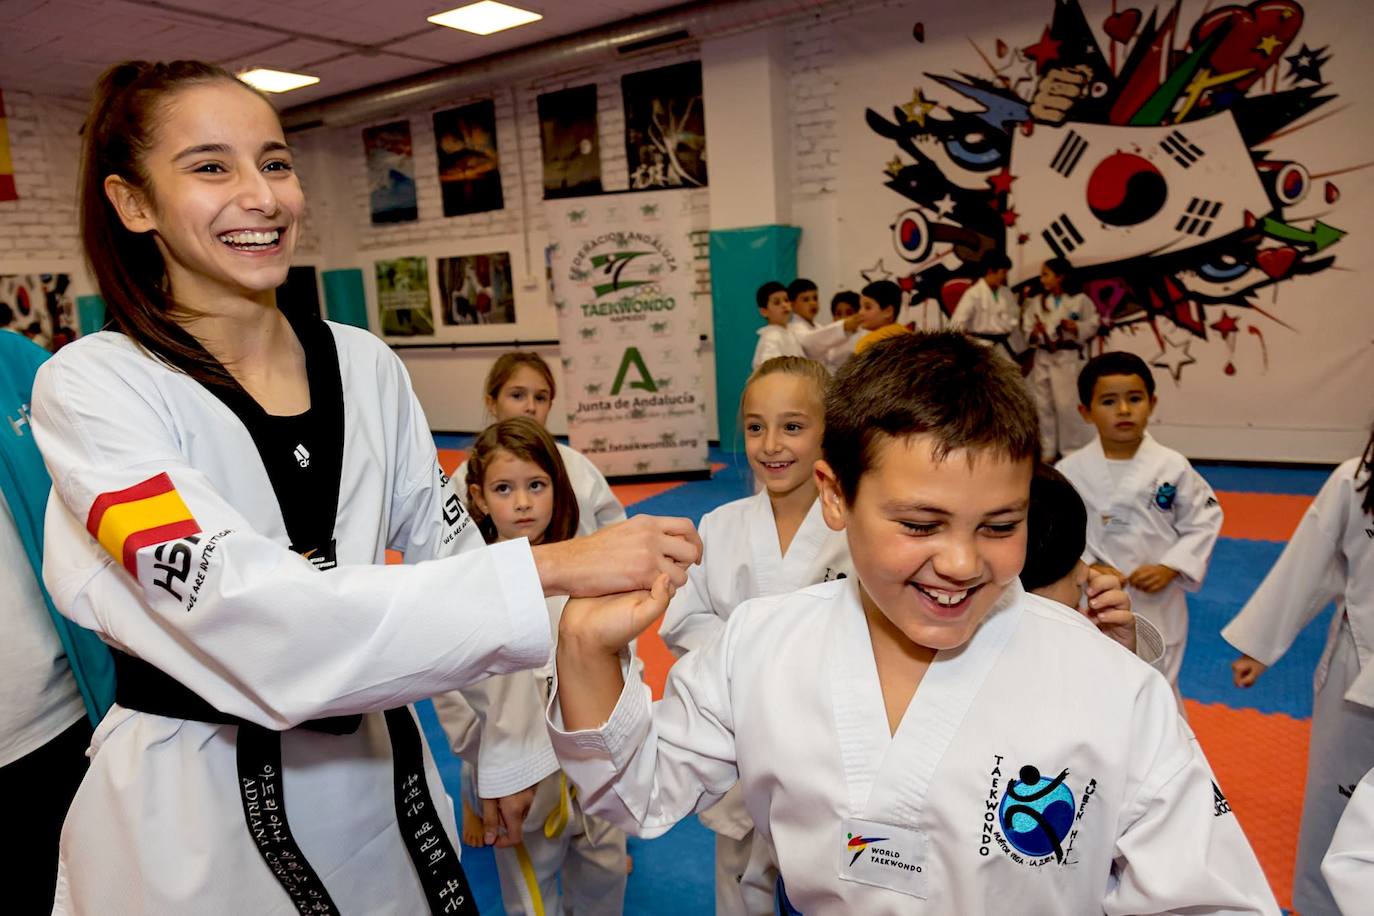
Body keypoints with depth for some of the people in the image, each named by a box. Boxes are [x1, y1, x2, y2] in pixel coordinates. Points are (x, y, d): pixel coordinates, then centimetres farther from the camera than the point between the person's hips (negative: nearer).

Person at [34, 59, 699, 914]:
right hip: (195, 813, -4)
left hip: (377, 775, 4)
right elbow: (251, 615, -30)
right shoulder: (90, 388, -16)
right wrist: (551, 567, -35)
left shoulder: (366, 365, -2)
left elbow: (448, 555, 4)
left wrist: (513, 748, 6)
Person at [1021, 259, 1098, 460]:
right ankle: (1047, 451, 19)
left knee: (1067, 405, -6)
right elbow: (1026, 330, 5)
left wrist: (1076, 328, -18)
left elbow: (1092, 327, 0)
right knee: (1043, 405, 7)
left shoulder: (1080, 300, -4)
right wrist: (1033, 333, -16)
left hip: (1068, 358, -4)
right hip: (1042, 358, 4)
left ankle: (1073, 451, 8)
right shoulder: (1036, 302, 6)